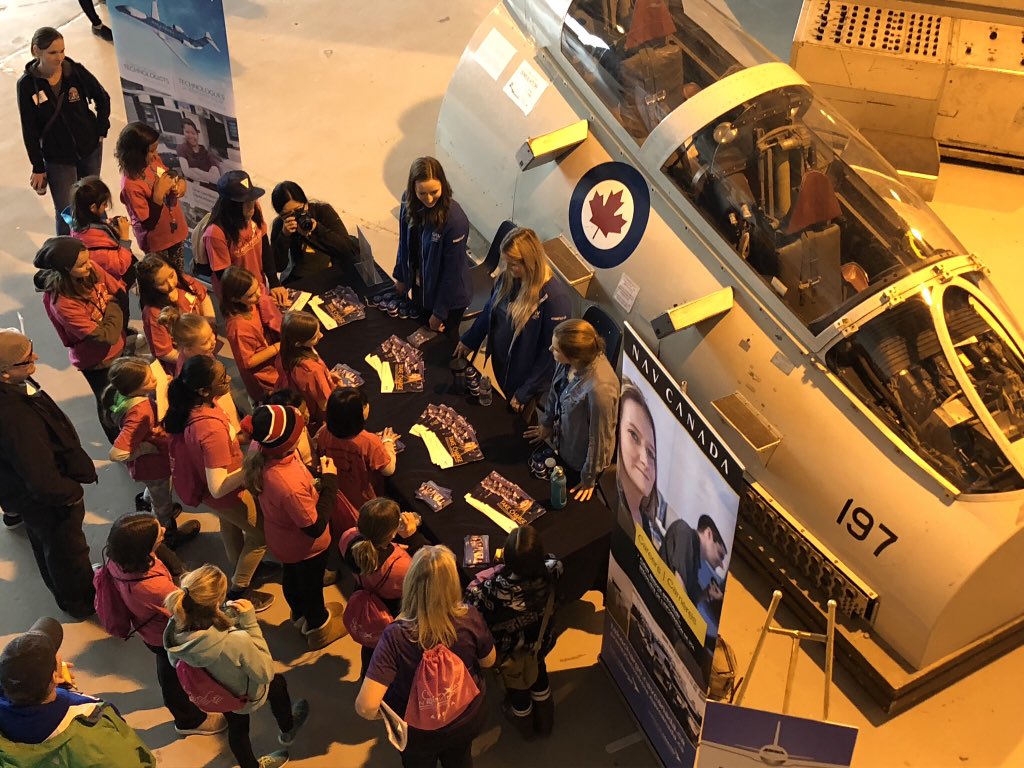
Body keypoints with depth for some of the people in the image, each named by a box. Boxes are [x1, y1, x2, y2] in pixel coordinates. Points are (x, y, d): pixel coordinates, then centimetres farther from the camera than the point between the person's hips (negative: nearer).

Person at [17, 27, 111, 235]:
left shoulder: (76, 71, -14)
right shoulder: (27, 84, -17)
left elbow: (103, 98, 4)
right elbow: (29, 130, -10)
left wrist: (101, 131, 0)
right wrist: (38, 168, -7)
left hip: (90, 149, 2)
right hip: (57, 159, -2)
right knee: (65, 214, 1)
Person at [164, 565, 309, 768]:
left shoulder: (174, 629, -32)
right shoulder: (236, 642, -48)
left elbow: (176, 662, -7)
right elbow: (266, 672, -28)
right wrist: (250, 622, -31)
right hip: (243, 696, -3)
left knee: (236, 726, 33)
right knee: (277, 682, 32)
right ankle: (287, 732, 60)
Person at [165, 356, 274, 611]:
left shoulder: (190, 406, -19)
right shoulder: (212, 430, -44)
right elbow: (218, 488, -40)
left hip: (201, 481, 8)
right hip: (228, 494, -8)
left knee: (230, 524, 34)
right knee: (263, 534, 17)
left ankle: (240, 572, 60)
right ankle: (239, 592, 34)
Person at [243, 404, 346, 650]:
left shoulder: (258, 456, -25)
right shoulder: (290, 487, -47)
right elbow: (315, 527, -31)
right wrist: (329, 481, -27)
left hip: (281, 536, 7)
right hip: (305, 546, -6)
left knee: (291, 575, 33)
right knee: (311, 586, 24)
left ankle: (301, 615, 63)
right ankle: (318, 628, 53)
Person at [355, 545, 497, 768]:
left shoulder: (396, 636, -37)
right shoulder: (470, 617, -30)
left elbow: (366, 707, -40)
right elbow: (488, 661, -10)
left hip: (420, 733, -2)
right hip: (467, 720, 2)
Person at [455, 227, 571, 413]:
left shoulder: (554, 298, -30)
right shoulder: (507, 277, -10)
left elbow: (551, 352, -23)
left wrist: (526, 392, -18)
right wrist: (469, 340, 17)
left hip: (523, 380, -6)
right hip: (497, 369, 6)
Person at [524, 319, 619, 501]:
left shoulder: (599, 389, -44)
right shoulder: (569, 361, -23)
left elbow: (600, 438, -28)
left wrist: (589, 479, -14)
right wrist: (547, 423, 14)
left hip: (583, 459, -6)